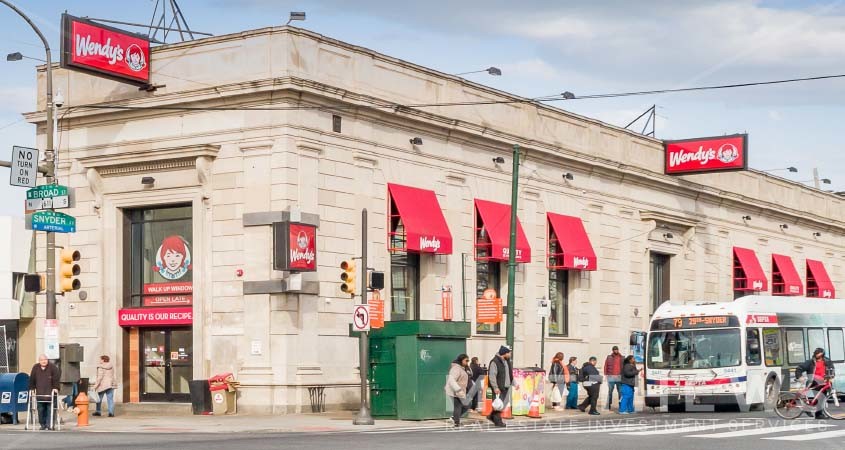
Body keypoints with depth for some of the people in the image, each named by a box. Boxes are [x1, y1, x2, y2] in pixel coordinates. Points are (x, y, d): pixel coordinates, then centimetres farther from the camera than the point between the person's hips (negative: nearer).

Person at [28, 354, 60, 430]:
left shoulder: (53, 367, -2)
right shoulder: (35, 368, 8)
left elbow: (56, 378, -7)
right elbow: (32, 379, 10)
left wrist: (55, 387, -14)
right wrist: (32, 389, 6)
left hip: (50, 392, -3)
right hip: (39, 393, 3)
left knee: (50, 409, -6)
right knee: (41, 410, 5)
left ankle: (50, 424, -2)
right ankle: (43, 424, 13)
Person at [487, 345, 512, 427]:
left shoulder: (507, 361, 14)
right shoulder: (495, 362, -15)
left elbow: (510, 373, 25)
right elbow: (492, 376, -20)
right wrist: (495, 387, -24)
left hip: (505, 387, 9)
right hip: (498, 388, -9)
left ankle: (491, 416, 29)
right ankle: (498, 421, 1)